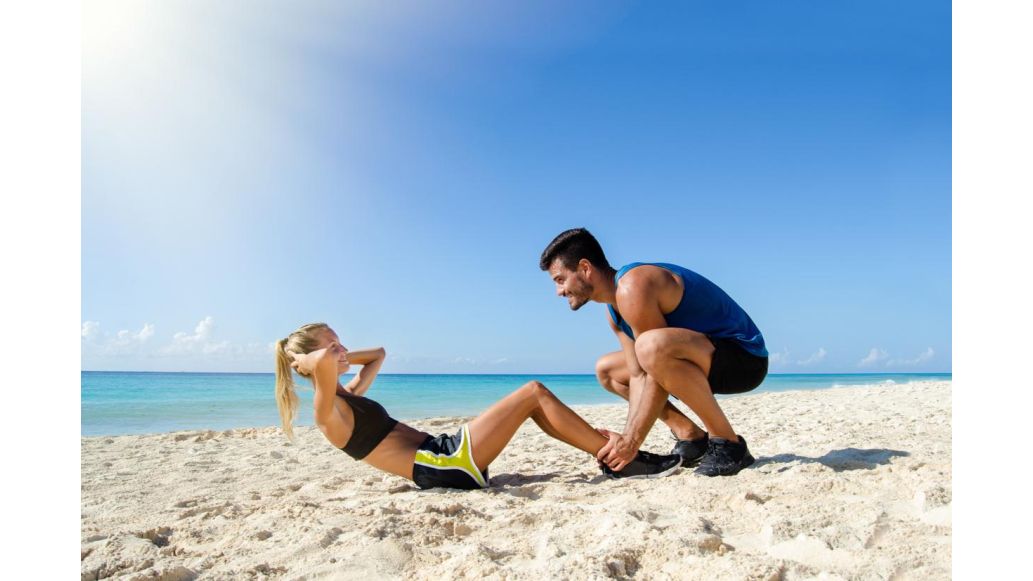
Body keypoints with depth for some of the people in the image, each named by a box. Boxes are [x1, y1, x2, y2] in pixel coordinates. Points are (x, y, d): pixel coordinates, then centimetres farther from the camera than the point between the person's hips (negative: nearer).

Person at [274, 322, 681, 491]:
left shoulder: (348, 396, 18)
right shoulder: (328, 412, -11)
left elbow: (378, 354, 34)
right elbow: (323, 363, -34)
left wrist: (342, 359, 21)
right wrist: (316, 360, -12)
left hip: (442, 456, 11)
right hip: (445, 465, -10)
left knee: (533, 400, 9)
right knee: (534, 392, -10)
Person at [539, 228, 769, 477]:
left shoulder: (632, 288, -24)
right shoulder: (615, 308, 6)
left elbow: (659, 374, -24)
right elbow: (639, 375, 2)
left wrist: (633, 441, -19)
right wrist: (627, 438, -7)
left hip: (744, 357, -10)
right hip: (705, 360, 10)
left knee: (652, 345, -39)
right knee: (606, 369, 13)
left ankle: (728, 443, -19)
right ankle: (691, 436, 8)